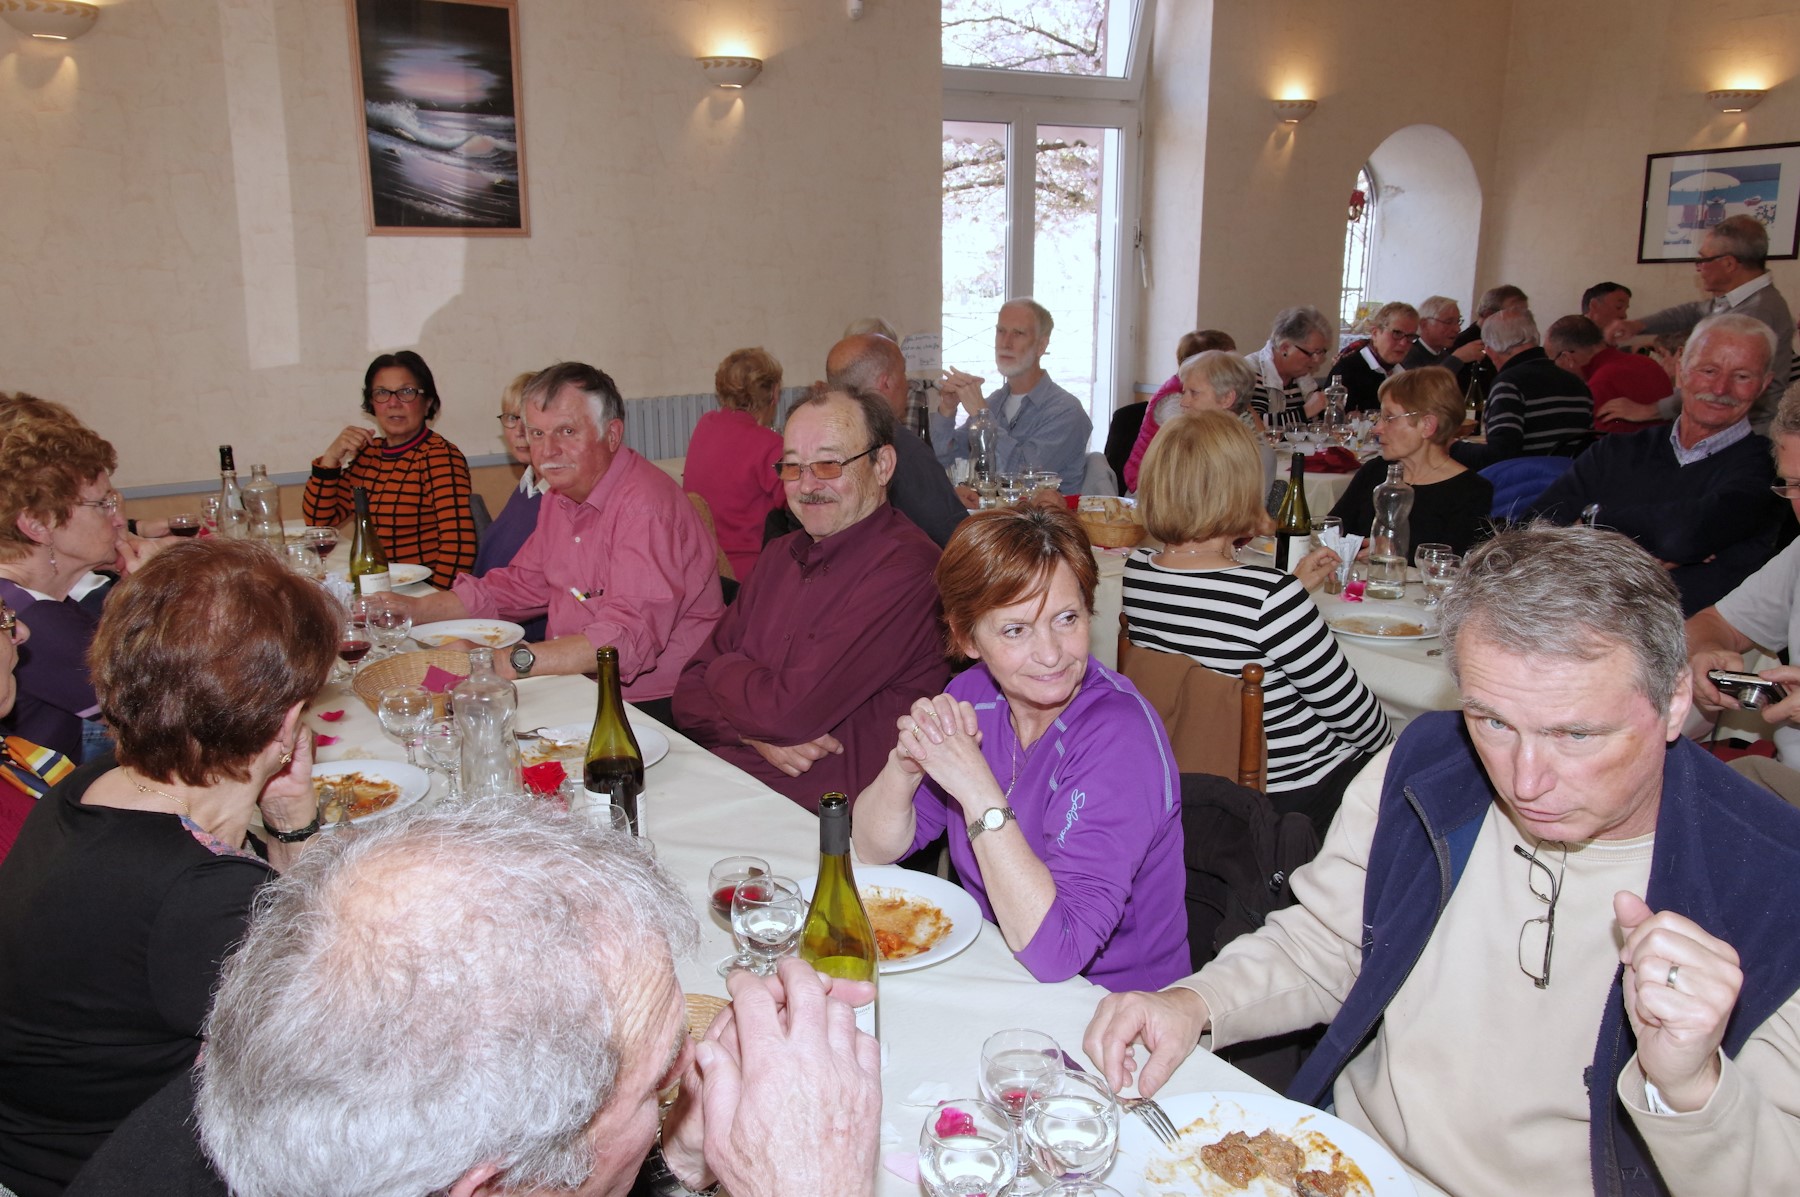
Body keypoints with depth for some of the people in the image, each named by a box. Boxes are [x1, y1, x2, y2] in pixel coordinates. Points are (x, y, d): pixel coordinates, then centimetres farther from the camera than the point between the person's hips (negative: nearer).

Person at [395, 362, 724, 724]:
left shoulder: (645, 505, -20)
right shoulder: (562, 494, 11)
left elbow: (630, 637, -31)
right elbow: (523, 585, 21)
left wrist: (507, 661, -38)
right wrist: (417, 609, 9)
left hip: (656, 706, -8)